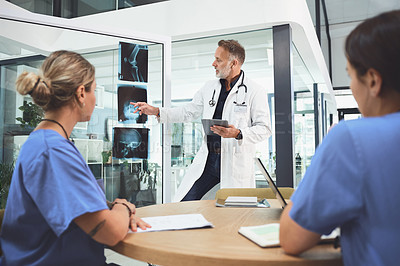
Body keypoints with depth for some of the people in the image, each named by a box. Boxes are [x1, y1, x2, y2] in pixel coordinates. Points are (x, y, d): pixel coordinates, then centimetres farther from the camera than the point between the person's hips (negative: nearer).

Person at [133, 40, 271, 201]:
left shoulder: (255, 92, -5)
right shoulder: (209, 88, 11)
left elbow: (264, 129, -7)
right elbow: (188, 112, 19)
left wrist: (237, 134, -23)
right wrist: (156, 111, 12)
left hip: (237, 163, -4)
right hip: (207, 159, 5)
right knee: (184, 202, 4)